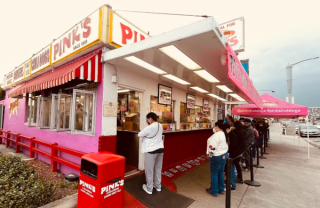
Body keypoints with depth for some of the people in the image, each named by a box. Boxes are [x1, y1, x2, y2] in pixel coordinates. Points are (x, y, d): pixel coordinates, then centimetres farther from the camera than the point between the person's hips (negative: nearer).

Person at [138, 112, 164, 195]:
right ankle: (158, 186, 33)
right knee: (158, 168, 18)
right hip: (160, 149, 7)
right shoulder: (160, 126, 3)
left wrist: (145, 135, 8)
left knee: (149, 170, 8)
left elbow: (140, 135, -10)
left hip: (151, 150, -7)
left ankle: (149, 188, 22)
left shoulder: (149, 128, -21)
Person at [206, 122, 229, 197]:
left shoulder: (216, 135, -22)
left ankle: (214, 191, 16)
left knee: (214, 174, 4)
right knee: (221, 173, 19)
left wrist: (209, 154, -12)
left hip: (216, 156, -9)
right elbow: (225, 145, 14)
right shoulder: (223, 134, 8)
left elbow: (212, 146, -26)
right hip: (224, 155, 9)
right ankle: (221, 189, 31)